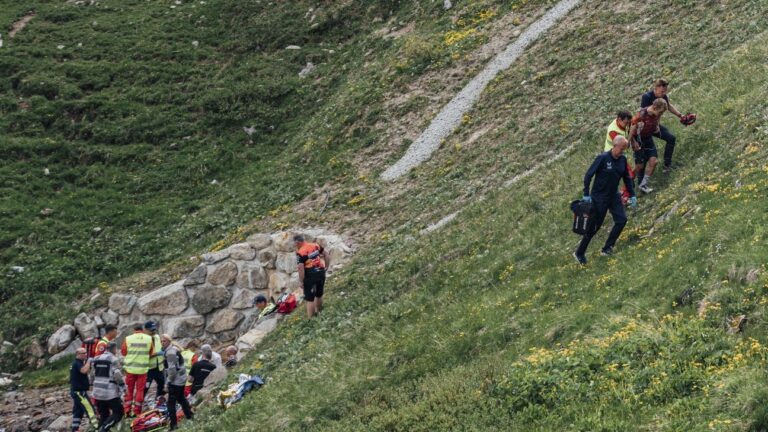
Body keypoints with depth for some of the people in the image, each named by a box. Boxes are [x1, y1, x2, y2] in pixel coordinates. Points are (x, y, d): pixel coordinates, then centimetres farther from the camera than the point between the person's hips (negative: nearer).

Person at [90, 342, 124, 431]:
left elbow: (92, 376, 16)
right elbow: (117, 376, -16)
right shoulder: (113, 359, -9)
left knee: (103, 415, 14)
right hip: (110, 393, -7)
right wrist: (123, 385, -3)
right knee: (118, 413, 1)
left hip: (97, 392, 7)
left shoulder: (96, 359, 12)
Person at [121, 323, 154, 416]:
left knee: (129, 390, 11)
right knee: (140, 390, 7)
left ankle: (127, 410, 10)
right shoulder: (149, 339, -3)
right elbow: (151, 352, 4)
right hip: (143, 369, 0)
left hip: (130, 368, 0)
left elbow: (123, 352, 2)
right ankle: (137, 411, 7)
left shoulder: (128, 339, -4)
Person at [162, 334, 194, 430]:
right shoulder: (174, 349, 12)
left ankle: (173, 425, -6)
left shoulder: (170, 352, -20)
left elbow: (172, 368, -26)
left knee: (171, 402, -6)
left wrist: (170, 380, -15)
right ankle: (190, 416, 38)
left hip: (175, 380, -10)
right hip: (182, 378, 10)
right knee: (181, 398, 26)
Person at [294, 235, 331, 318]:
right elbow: (327, 255, 11)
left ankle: (310, 318, 4)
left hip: (310, 275, -6)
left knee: (309, 299, 3)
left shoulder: (300, 252, -14)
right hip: (321, 273, 6)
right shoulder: (315, 246, 5)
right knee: (319, 295, 24)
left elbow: (301, 268, -19)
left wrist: (301, 281, -10)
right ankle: (318, 313, 41)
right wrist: (326, 267, 17)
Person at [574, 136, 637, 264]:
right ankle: (579, 253, 13)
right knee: (594, 226, -2)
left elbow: (627, 178, 13)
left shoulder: (622, 159, 1)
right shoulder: (602, 158, -18)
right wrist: (586, 195, -19)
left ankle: (607, 248, 4)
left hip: (613, 196, 6)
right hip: (599, 197, -6)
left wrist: (632, 195, 10)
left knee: (621, 220, -8)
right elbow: (588, 175, -16)